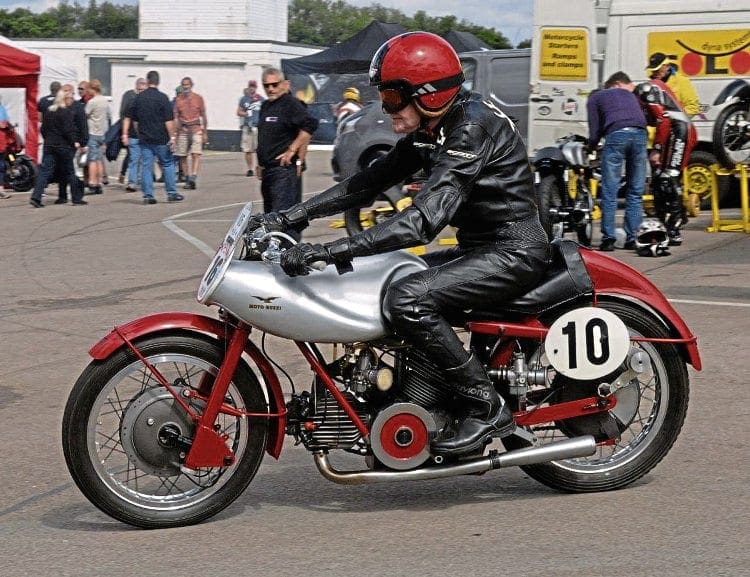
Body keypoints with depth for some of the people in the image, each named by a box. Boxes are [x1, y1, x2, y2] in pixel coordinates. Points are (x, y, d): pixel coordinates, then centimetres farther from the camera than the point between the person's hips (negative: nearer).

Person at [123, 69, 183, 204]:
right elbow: (169, 120, -12)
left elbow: (130, 118, 11)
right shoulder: (162, 97, -8)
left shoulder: (139, 98, 4)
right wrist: (172, 137, -8)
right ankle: (172, 193, 8)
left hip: (144, 138, 3)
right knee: (168, 164, 8)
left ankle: (148, 195, 2)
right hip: (161, 138, -3)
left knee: (146, 166, 5)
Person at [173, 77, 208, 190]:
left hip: (196, 130, -2)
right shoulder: (178, 99, 6)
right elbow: (175, 118, 6)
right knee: (182, 157, 4)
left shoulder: (198, 98, 6)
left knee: (196, 154, -16)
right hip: (182, 130, 2)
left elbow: (203, 116, 10)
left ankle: (193, 178, -26)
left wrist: (205, 133, 8)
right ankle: (187, 179, 17)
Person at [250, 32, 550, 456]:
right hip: (480, 249, 11)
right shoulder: (429, 132, 9)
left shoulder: (473, 127, -22)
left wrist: (331, 251, -36)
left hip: (513, 253, -11)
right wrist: (290, 217, 2)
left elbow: (426, 219, -32)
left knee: (408, 301, -27)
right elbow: (369, 183, 12)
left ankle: (486, 407, -17)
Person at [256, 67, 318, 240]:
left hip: (285, 169, -10)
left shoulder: (291, 104, -10)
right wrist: (261, 163, 24)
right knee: (270, 212, 15)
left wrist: (292, 150, -22)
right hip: (268, 170, 10)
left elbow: (309, 126, -23)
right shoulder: (266, 106, 19)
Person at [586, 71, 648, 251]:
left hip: (616, 135, -3)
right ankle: (631, 238, 9)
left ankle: (608, 238, -5)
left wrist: (591, 149, 30)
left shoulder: (595, 97, 25)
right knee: (635, 192, 10)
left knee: (609, 192, -1)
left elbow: (595, 130, 16)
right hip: (640, 134, 3)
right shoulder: (630, 96, 35)